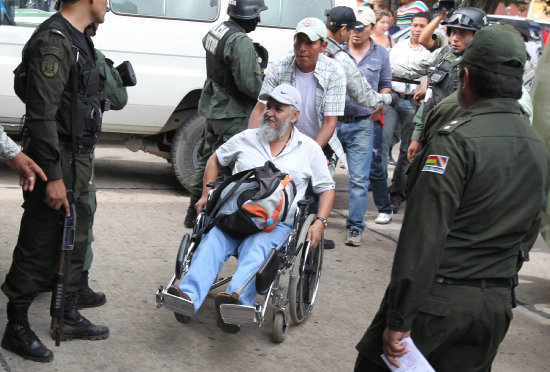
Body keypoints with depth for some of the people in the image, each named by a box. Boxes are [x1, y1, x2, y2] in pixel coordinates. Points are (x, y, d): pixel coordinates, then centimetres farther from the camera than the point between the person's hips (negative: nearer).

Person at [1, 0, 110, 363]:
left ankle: (69, 318, 30)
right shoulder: (54, 40, -18)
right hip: (56, 161, -10)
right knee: (39, 248, -1)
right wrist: (54, 177, -24)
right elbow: (42, 115, -23)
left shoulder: (79, 40, 15)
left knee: (75, 242, 17)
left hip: (76, 159, 10)